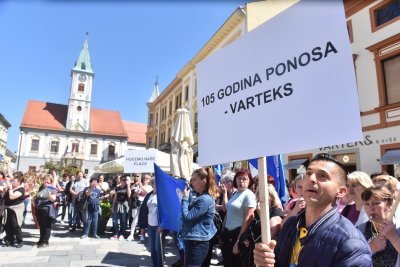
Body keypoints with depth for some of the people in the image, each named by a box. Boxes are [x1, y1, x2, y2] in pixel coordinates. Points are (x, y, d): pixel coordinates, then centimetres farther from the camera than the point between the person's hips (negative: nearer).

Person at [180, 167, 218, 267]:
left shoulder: (206, 199, -23)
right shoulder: (198, 196, 10)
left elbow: (187, 216, -22)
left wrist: (185, 198, -13)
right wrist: (187, 197, 1)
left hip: (198, 242, -10)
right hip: (192, 240, 10)